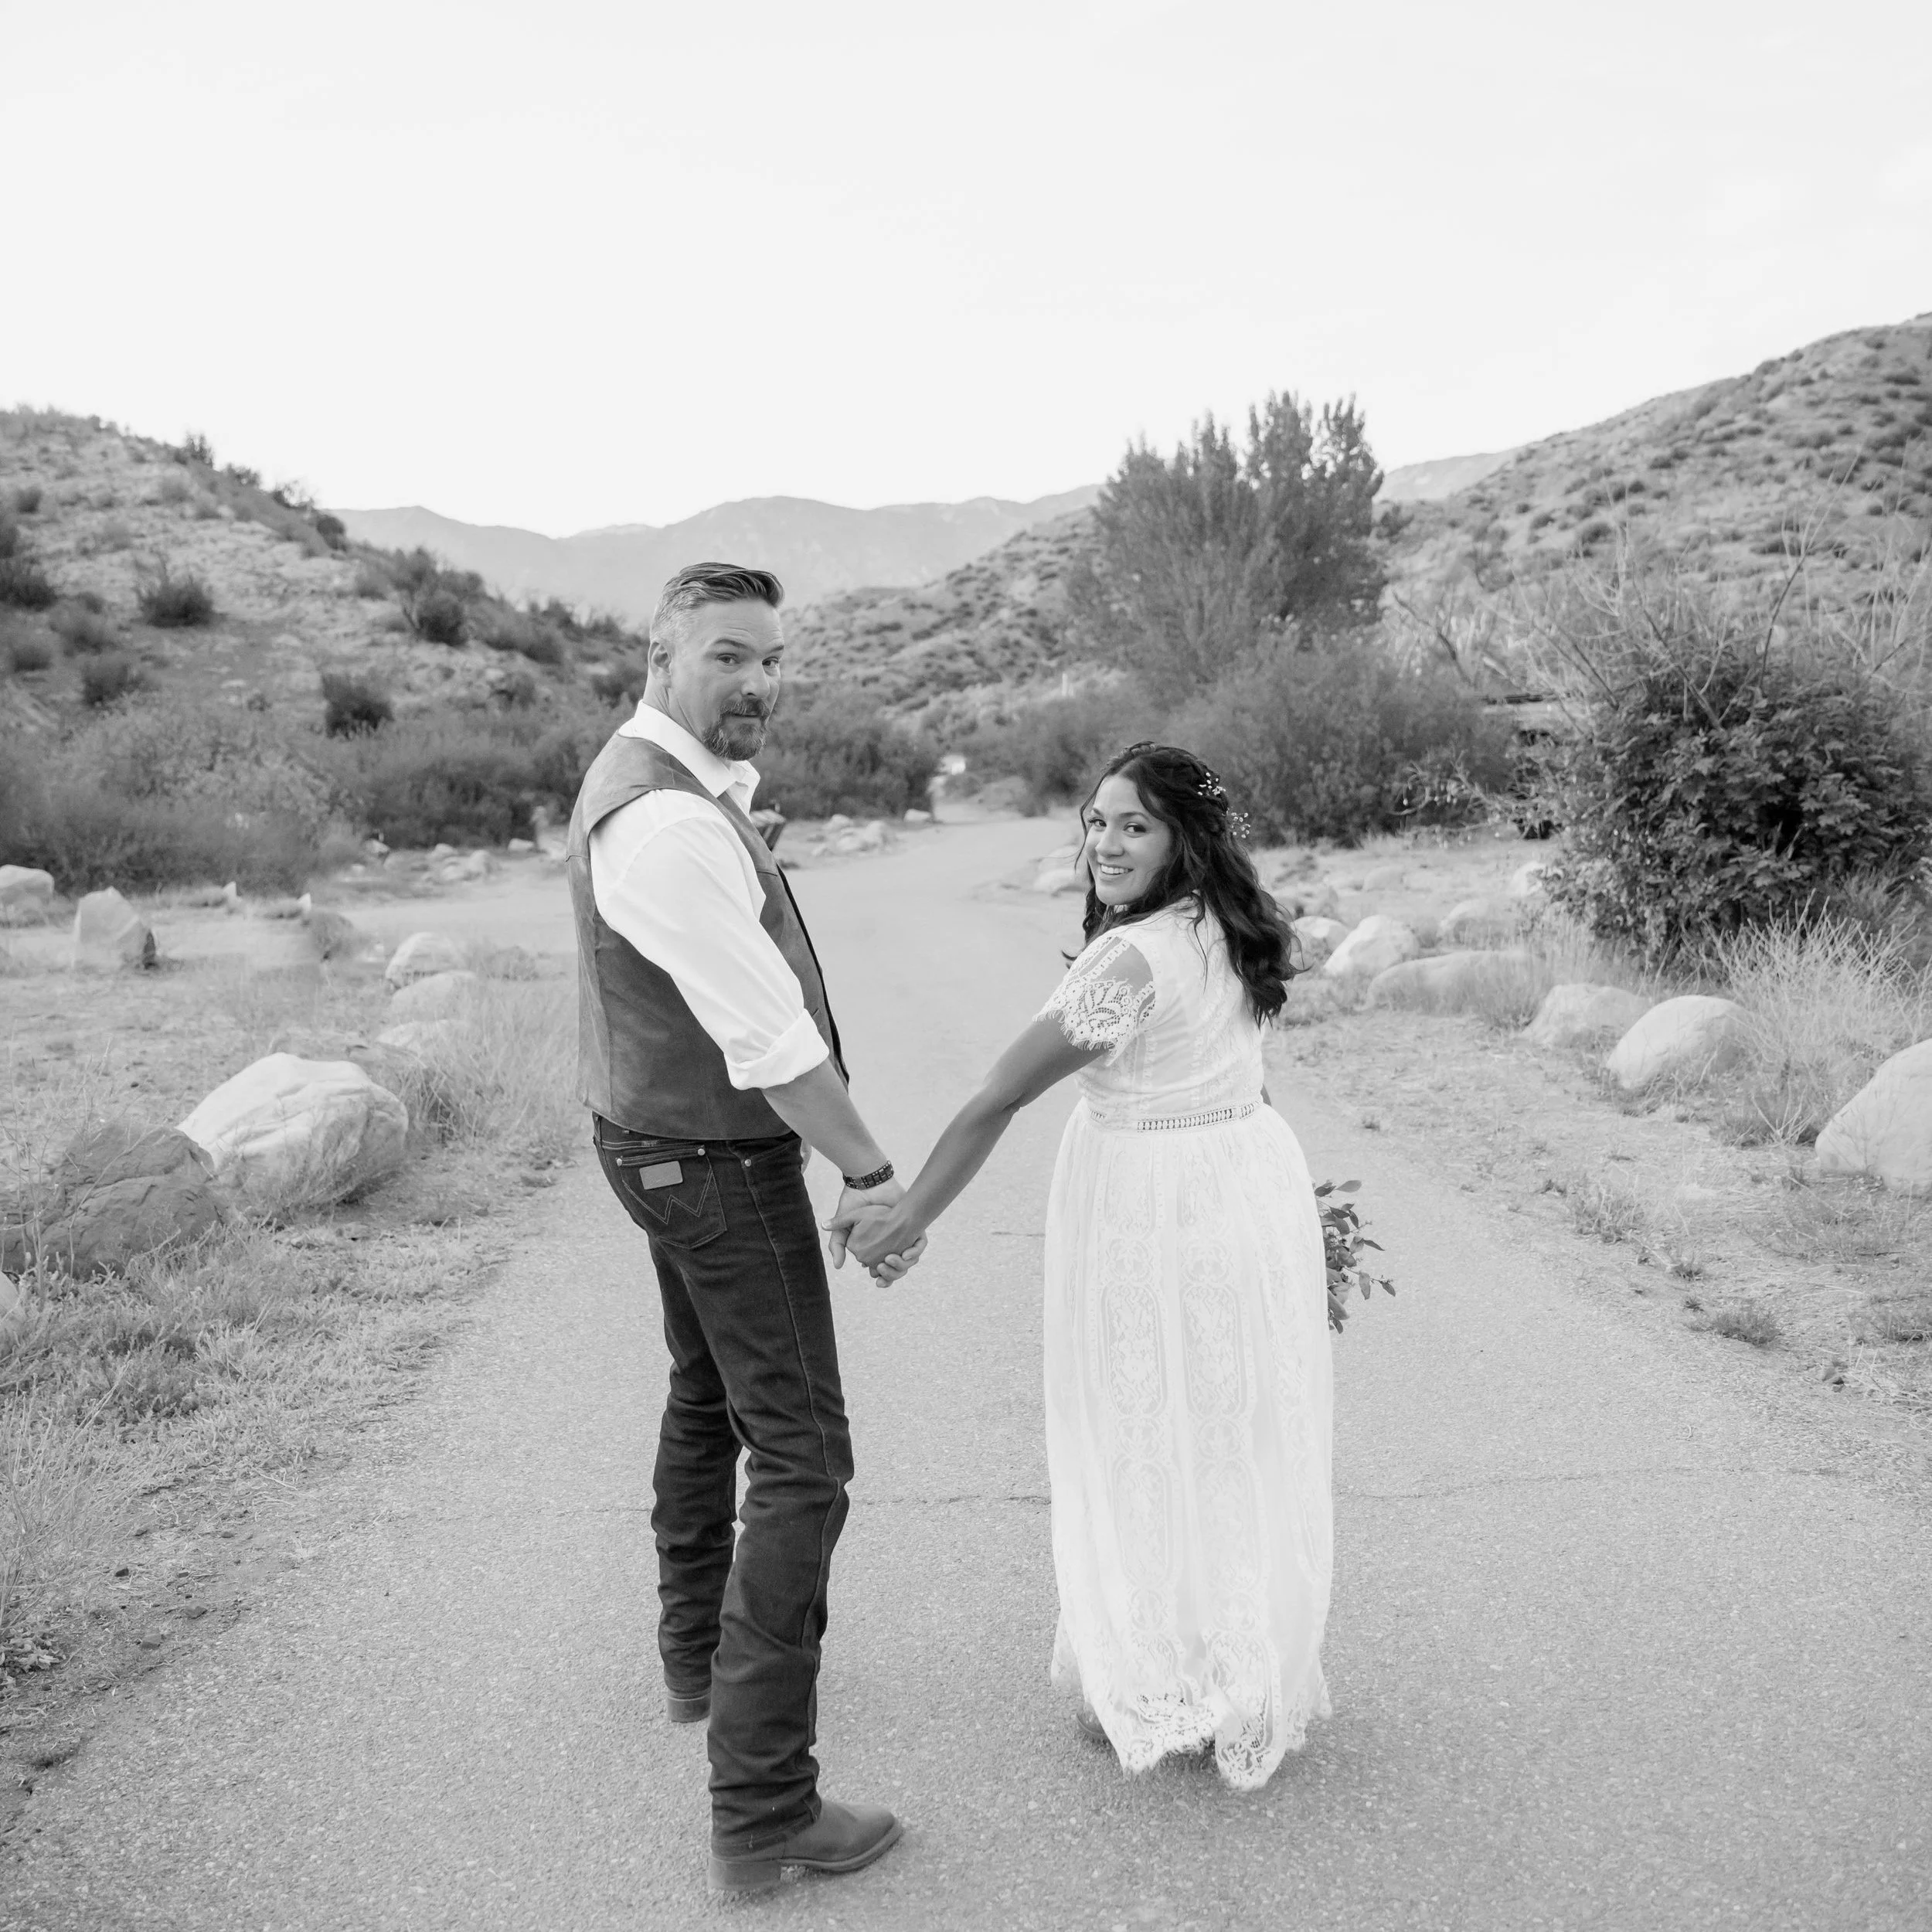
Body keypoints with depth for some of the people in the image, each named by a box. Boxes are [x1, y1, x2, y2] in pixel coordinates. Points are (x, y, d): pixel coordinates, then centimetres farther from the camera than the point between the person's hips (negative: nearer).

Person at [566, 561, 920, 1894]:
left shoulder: (663, 779, 4)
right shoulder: (666, 826, -30)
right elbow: (770, 1040, -28)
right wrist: (875, 1174, -20)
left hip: (665, 1142, 11)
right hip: (725, 1168, -11)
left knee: (707, 1399, 26)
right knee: (802, 1458, -6)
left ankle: (700, 1656, 46)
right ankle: (762, 1807, -1)